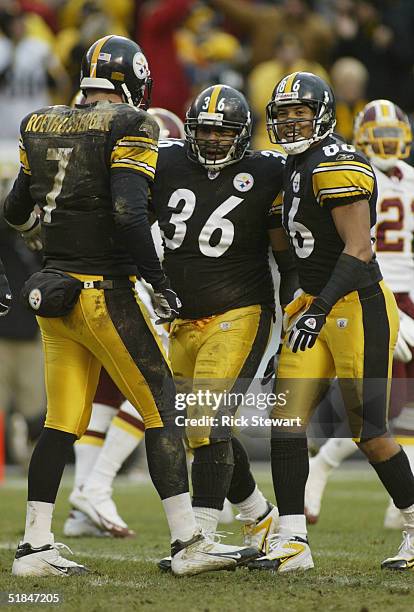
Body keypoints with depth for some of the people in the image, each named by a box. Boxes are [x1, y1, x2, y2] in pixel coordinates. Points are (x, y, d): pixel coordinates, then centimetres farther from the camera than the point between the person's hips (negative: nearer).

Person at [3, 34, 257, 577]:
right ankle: (187, 542, -1)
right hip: (104, 291, -7)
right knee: (162, 409, 0)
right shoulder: (130, 128, -10)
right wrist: (159, 284, -12)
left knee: (63, 423, 11)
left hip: (55, 287, 7)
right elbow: (129, 215, -21)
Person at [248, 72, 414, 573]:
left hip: (359, 306, -9)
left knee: (368, 431, -4)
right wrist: (307, 306, 20)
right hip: (318, 304, 9)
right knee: (286, 419, -3)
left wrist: (320, 307, -26)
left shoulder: (337, 165, -15)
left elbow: (359, 249, -21)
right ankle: (292, 542, -3)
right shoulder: (297, 166, 14)